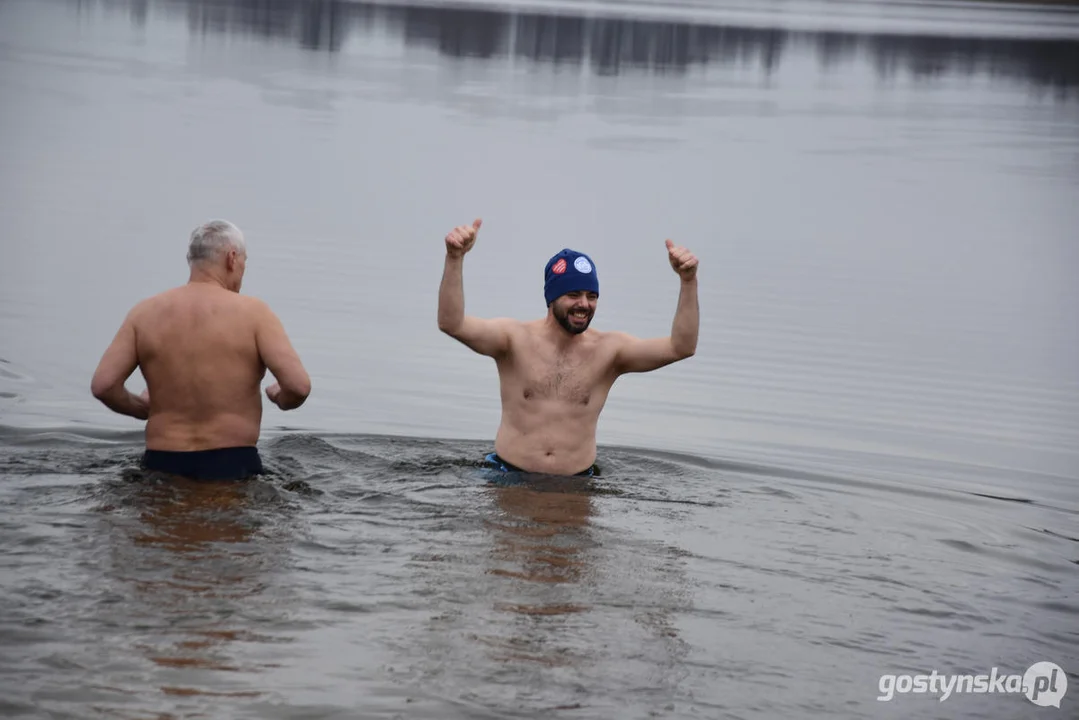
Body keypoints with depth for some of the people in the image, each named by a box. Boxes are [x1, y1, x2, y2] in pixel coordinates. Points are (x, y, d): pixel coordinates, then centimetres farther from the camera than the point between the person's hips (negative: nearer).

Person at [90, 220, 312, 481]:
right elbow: (299, 385, -11)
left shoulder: (145, 312, 7)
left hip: (162, 465, 3)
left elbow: (102, 384, 0)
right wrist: (281, 400, 13)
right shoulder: (253, 312, -1)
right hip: (231, 465, -3)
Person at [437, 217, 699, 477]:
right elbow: (451, 324, -16)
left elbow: (681, 347, -8)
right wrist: (454, 259, -28)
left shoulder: (608, 350, -1)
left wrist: (688, 281, -19)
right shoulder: (516, 339, -3)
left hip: (576, 483, 1)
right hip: (509, 475, -1)